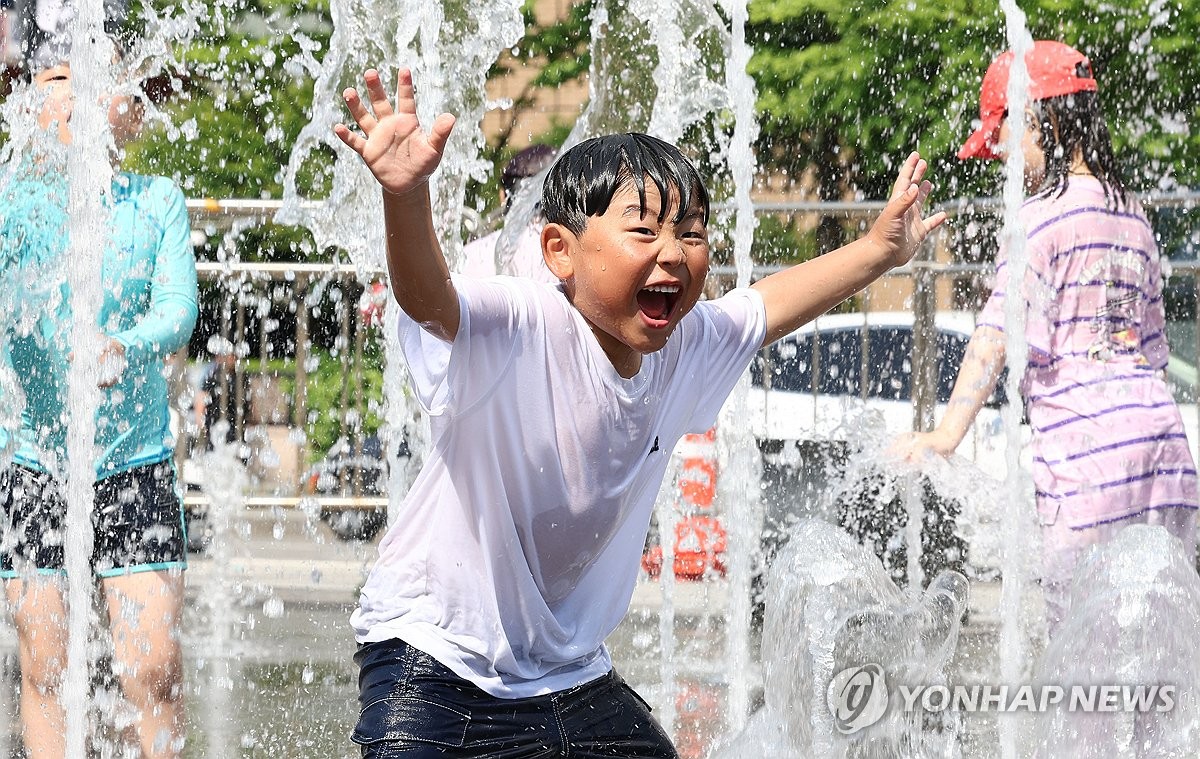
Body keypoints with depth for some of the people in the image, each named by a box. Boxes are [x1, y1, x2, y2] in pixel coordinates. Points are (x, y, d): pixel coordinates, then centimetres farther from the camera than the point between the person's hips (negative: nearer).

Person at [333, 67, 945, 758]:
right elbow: (428, 299, -44)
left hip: (569, 671, 7)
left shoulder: (687, 346, -1)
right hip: (435, 662, -7)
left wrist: (881, 249, 29)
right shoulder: (519, 331, -23)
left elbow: (768, 305, 21)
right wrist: (407, 194, -63)